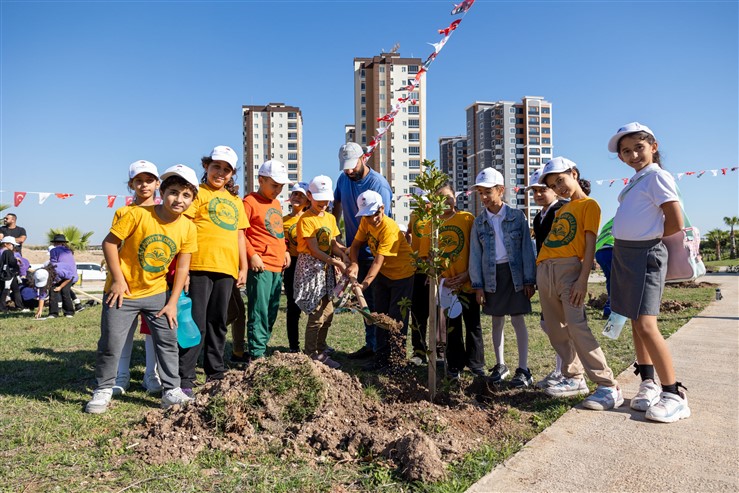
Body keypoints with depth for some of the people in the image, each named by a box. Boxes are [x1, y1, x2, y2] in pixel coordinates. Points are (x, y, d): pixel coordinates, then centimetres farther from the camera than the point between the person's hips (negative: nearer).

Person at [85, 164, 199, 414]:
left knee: (169, 340, 3)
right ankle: (103, 391, 24)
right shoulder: (138, 215, -20)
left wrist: (172, 303, -5)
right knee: (111, 344, 3)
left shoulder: (188, 228, -9)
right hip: (123, 291, -3)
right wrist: (117, 279, -14)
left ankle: (171, 391, 16)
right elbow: (109, 242, -12)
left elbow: (182, 267, -4)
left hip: (157, 293, 3)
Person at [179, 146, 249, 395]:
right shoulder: (198, 193, 2)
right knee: (196, 324, -6)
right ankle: (185, 377, 3)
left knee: (219, 323, 13)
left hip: (226, 269, 6)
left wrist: (243, 267, 18)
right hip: (200, 266, -6)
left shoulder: (235, 201, 21)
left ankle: (216, 372, 24)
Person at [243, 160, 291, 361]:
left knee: (272, 313, 13)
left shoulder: (276, 204, 18)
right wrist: (252, 255, -16)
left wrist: (285, 250, 14)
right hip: (260, 266, -8)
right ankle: (256, 354, 2)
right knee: (259, 312, -5)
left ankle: (261, 348, 24)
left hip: (278, 266, 8)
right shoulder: (250, 202, -7)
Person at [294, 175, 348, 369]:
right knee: (317, 314, -6)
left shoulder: (330, 218, 11)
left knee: (328, 312, 11)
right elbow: (314, 250, -16)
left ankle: (321, 351, 26)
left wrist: (343, 253, -13)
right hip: (310, 267, -7)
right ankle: (310, 355, 7)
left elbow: (333, 244, 8)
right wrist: (337, 262, -21)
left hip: (327, 267, 7)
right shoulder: (306, 219, -11)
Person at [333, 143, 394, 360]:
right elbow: (337, 206, 19)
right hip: (354, 251, 7)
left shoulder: (379, 184, -17)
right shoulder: (343, 179, 4)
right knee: (365, 300, 14)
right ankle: (371, 344, 25)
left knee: (376, 302, 0)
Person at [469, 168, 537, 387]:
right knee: (497, 321, 12)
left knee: (518, 320, 0)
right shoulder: (479, 222, 4)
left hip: (515, 273, -3)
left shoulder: (517, 216, -3)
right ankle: (500, 365, 25)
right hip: (492, 275, 3)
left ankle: (523, 369, 9)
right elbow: (475, 254, 4)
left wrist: (529, 280, -7)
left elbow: (527, 248, -3)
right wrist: (477, 285, 0)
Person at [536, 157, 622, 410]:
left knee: (576, 326, -17)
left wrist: (583, 280, -17)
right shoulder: (561, 210, 24)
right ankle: (574, 379, 18)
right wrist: (538, 274, 11)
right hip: (544, 269, 8)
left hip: (569, 268, -7)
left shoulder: (589, 205, 3)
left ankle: (609, 386, -13)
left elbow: (590, 244, -7)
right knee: (555, 330, 7)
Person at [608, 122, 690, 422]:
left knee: (645, 324, -13)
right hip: (624, 254, 9)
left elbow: (676, 223, -14)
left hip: (646, 254, -9)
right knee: (635, 322, 12)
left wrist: (649, 238, -2)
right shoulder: (636, 181, 16)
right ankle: (648, 383, 24)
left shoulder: (657, 176, -9)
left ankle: (674, 395, -3)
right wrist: (629, 243, 8)